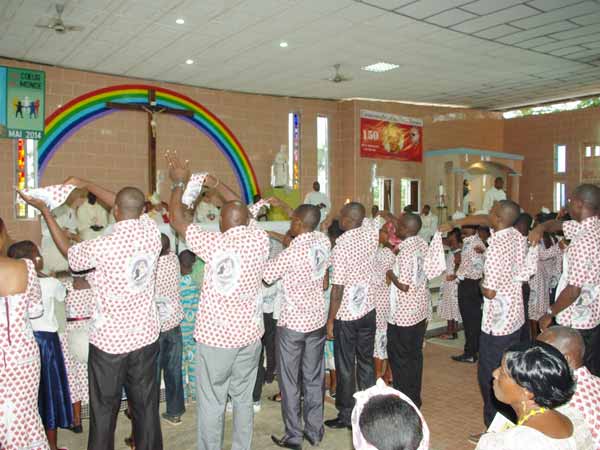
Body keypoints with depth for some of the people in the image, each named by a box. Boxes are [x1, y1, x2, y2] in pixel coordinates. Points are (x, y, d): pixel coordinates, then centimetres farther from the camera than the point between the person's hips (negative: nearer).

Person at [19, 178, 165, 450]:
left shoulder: (103, 247, -19)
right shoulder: (151, 232, -8)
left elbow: (68, 252, 2)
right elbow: (130, 208, 10)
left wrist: (44, 210, 10)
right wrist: (85, 184, 17)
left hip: (109, 340, -4)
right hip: (145, 336, 4)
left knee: (104, 409, 13)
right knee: (146, 405, 15)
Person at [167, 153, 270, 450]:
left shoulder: (214, 244, -13)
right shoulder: (259, 240, -3)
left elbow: (177, 218, -1)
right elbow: (245, 213, 17)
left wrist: (179, 182, 10)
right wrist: (217, 185, 23)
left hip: (215, 336, -4)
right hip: (249, 334, 4)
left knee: (211, 403, 8)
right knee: (243, 399, 16)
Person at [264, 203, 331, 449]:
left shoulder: (290, 253, -22)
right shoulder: (324, 241, -5)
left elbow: (264, 276, -12)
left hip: (292, 324, -6)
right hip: (317, 320, 6)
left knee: (289, 382, 9)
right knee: (314, 378, 16)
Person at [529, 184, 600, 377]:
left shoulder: (583, 241, -25)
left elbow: (573, 290, -25)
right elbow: (558, 224, 17)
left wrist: (549, 314, -12)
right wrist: (541, 227, -6)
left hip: (576, 322, -8)